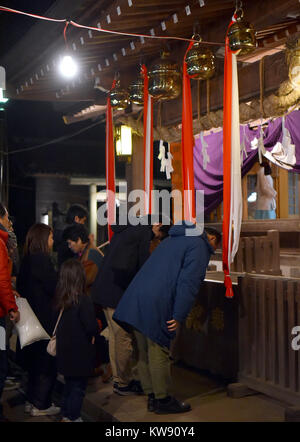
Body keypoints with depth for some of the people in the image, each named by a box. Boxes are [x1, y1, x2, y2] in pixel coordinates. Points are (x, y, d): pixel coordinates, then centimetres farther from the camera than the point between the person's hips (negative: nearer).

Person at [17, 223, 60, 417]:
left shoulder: (27, 260, 8)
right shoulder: (42, 259, -18)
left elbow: (21, 287, 13)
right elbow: (54, 288, -18)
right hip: (45, 319, -9)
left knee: (35, 360, 17)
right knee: (47, 361, 2)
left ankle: (32, 401, 26)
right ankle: (41, 405, 8)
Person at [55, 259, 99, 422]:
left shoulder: (60, 299, -2)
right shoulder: (83, 300, -22)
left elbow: (59, 326, 8)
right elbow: (92, 327, -23)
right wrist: (94, 335, -2)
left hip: (65, 352, 6)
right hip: (80, 354, -6)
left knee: (69, 384, 21)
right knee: (78, 386, 7)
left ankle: (66, 415, 30)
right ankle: (73, 417, 13)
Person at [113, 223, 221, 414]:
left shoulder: (173, 239, 26)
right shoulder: (199, 246, -2)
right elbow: (188, 283, -14)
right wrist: (179, 316, -16)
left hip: (135, 298, 9)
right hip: (156, 305, -9)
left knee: (145, 353, 15)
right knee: (158, 353, 2)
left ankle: (152, 397, 25)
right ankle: (162, 400, 12)